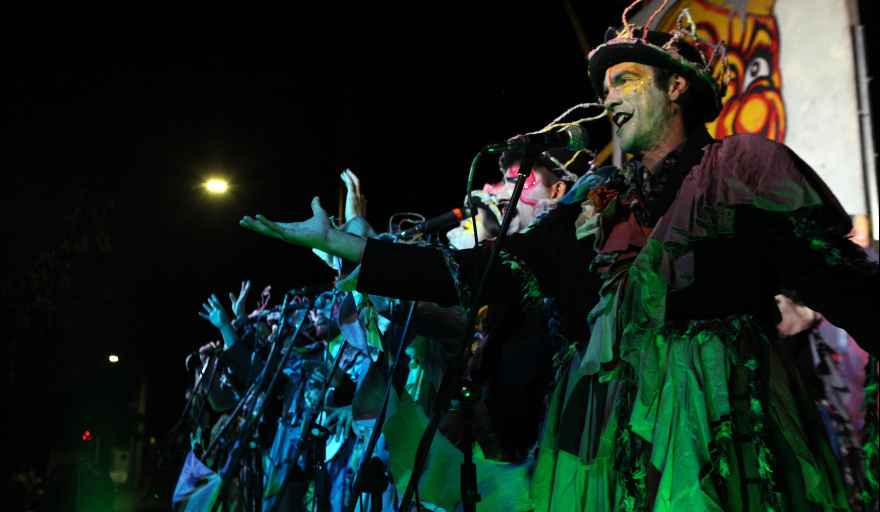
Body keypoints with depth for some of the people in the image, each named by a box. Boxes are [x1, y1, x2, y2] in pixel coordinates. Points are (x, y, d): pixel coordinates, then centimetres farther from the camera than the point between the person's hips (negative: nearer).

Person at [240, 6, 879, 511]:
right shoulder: (593, 201, 16)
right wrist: (341, 244, 11)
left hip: (719, 423, -4)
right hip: (604, 430, 4)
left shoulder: (746, 165, 5)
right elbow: (480, 272, 13)